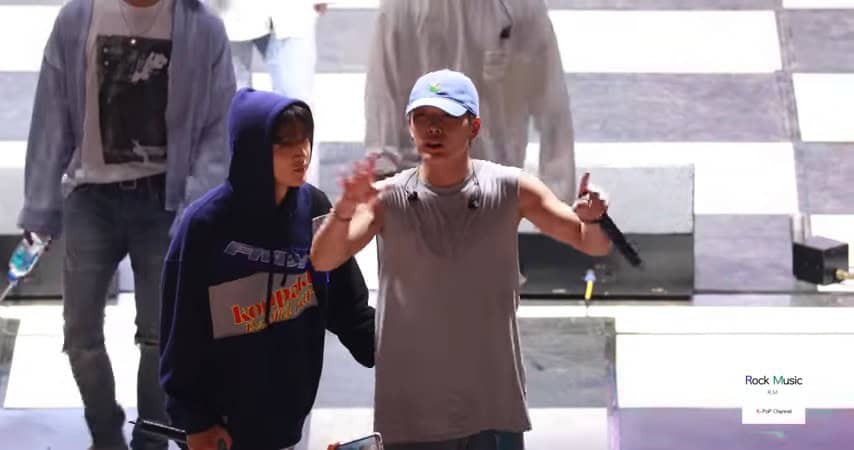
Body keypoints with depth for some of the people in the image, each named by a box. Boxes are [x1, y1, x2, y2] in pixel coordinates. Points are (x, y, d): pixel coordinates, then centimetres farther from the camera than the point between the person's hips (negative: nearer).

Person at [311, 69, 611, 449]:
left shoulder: (511, 190, -1)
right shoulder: (388, 198, -2)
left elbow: (595, 245, 1)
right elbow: (323, 261, -14)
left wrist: (592, 219, -23)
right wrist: (344, 211, -35)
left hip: (494, 415, 0)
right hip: (409, 418, 0)